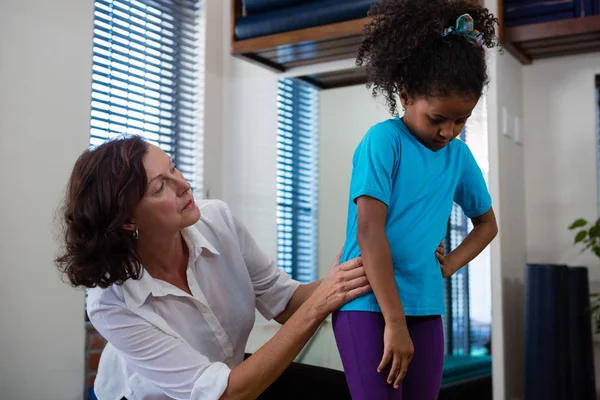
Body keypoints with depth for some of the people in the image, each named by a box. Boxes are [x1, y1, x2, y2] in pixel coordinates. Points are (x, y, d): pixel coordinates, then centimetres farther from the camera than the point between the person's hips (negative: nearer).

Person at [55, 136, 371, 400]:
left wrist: (331, 288, -31)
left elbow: (285, 304, -10)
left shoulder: (218, 221, -20)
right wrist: (318, 306, -38)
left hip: (232, 373, 4)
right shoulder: (111, 303, -32)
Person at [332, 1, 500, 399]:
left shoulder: (460, 156, 8)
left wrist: (450, 264, 4)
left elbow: (486, 223, 23)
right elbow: (369, 232, -17)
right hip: (369, 303, -5)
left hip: (426, 307, 6)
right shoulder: (383, 140, -10)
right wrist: (394, 322, -18)